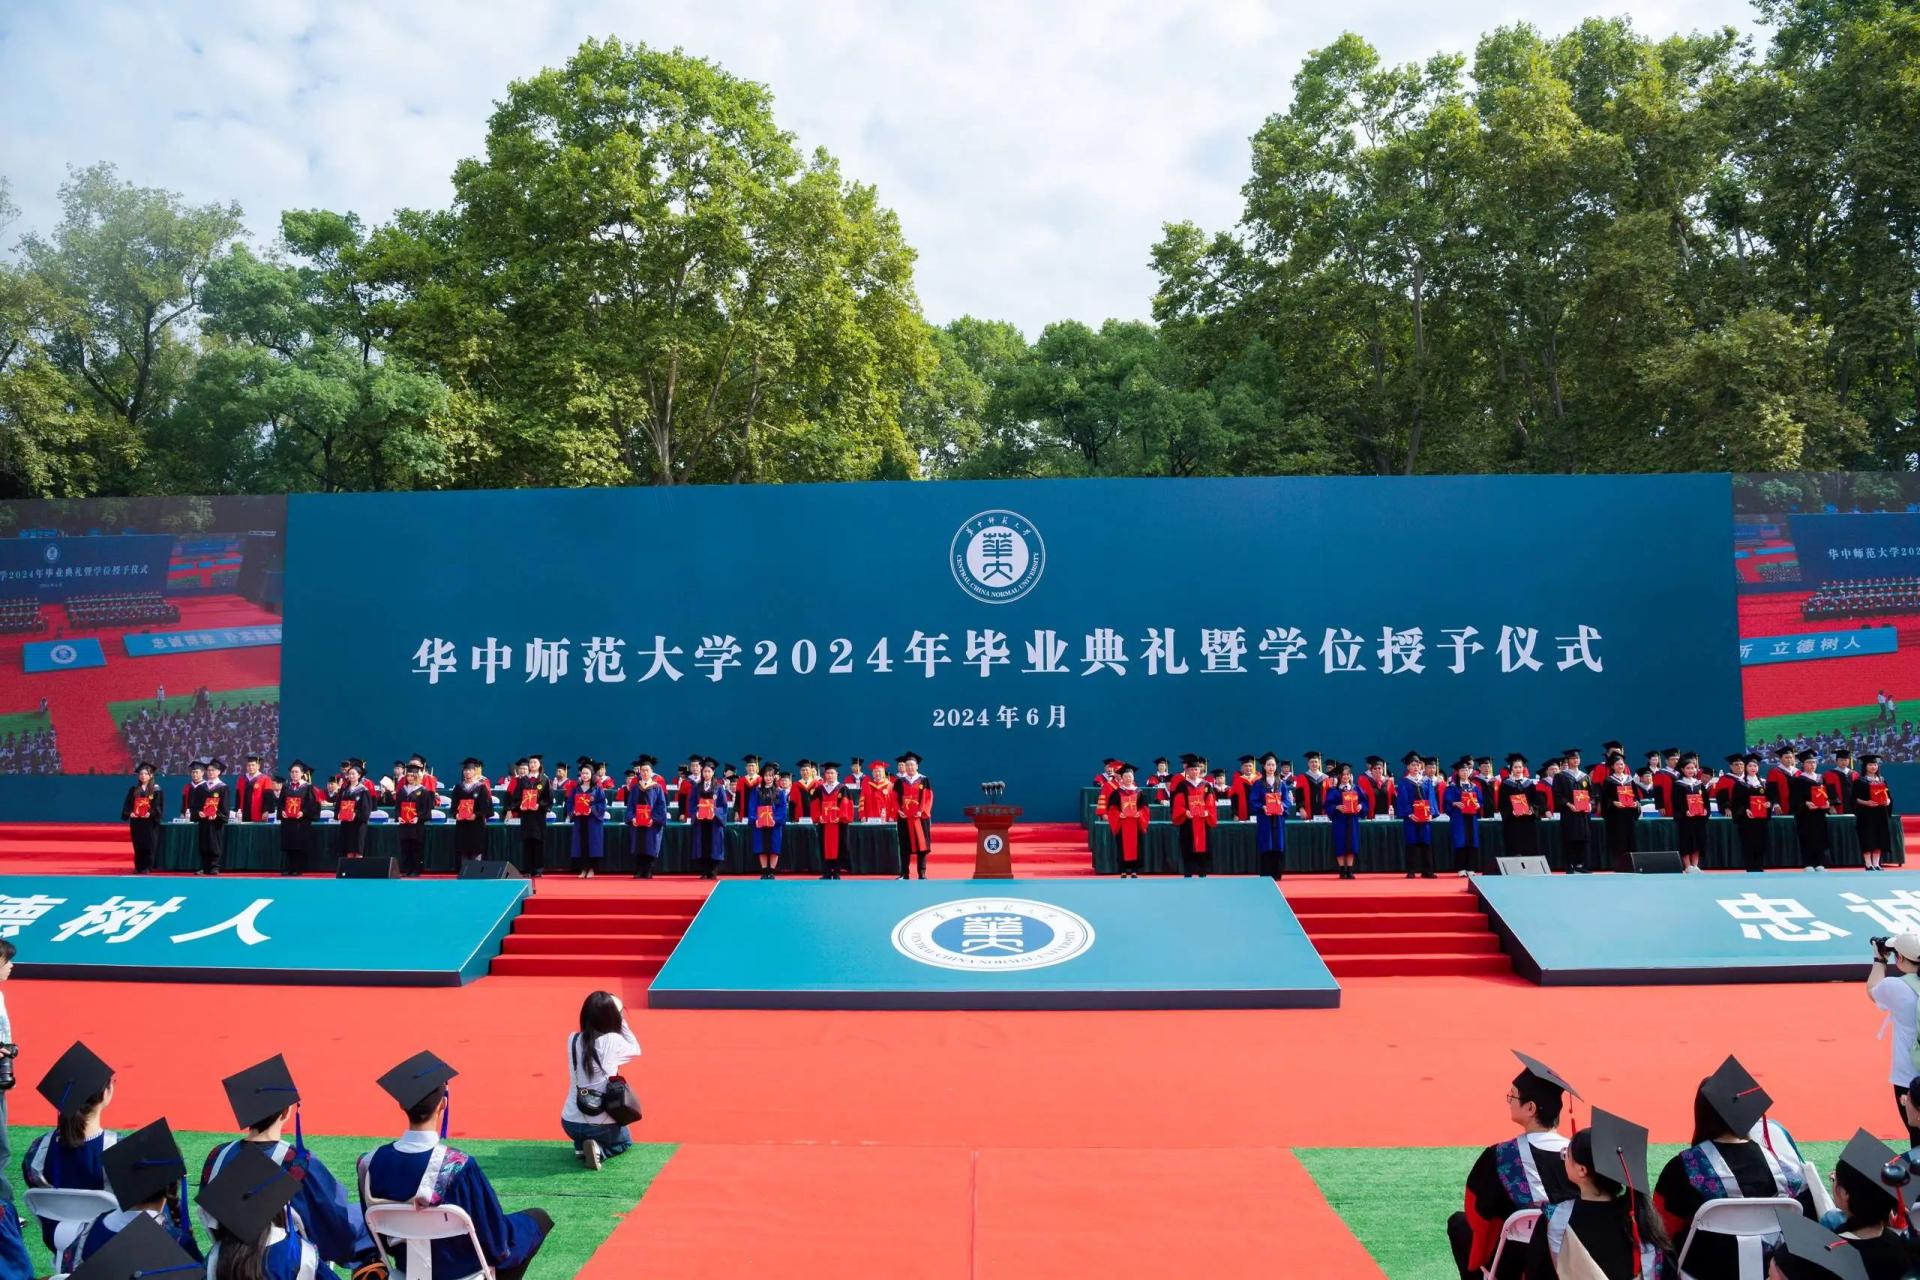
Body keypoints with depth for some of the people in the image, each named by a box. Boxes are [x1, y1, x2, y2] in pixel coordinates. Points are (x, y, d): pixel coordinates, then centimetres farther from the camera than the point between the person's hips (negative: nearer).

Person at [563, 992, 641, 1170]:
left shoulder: (573, 1040, -4)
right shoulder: (614, 1040, -13)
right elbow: (636, 1050, 8)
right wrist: (621, 1020, 7)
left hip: (570, 1123, 4)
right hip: (601, 1125, -4)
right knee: (625, 1141, 28)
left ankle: (581, 1147, 10)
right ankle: (599, 1151, -1)